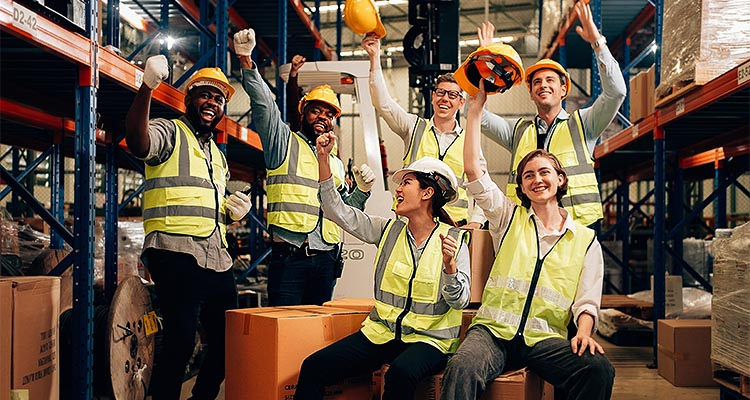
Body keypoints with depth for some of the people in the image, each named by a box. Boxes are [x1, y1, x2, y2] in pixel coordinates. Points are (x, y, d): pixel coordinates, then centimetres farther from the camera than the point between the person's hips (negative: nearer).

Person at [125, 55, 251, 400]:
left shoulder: (217, 155, 26)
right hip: (177, 253, -8)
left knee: (228, 339, 10)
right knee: (180, 341, -12)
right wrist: (147, 87, -35)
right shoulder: (170, 132, 2)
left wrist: (233, 210, 12)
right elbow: (137, 142, -23)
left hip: (217, 258, 8)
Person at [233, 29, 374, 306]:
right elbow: (264, 106, -9)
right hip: (290, 258, -5)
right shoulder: (285, 143, 6)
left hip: (326, 261, 6)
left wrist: (362, 191, 8)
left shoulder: (336, 164, 23)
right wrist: (247, 62, -20)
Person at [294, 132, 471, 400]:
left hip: (429, 339, -4)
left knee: (401, 373, -38)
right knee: (313, 367, -15)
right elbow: (338, 211, 4)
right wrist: (323, 159, -2)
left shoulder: (454, 239, -4)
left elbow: (460, 301, -9)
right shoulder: (389, 230, 8)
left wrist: (449, 265, -27)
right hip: (381, 332, 4)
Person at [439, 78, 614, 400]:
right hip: (494, 329, 0)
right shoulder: (509, 217, 14)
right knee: (462, 367, -33)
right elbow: (473, 169, 4)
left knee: (599, 369, -29)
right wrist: (476, 107, 3)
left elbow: (587, 300, 8)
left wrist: (583, 332, -14)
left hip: (545, 339, 1)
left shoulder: (585, 240, 14)